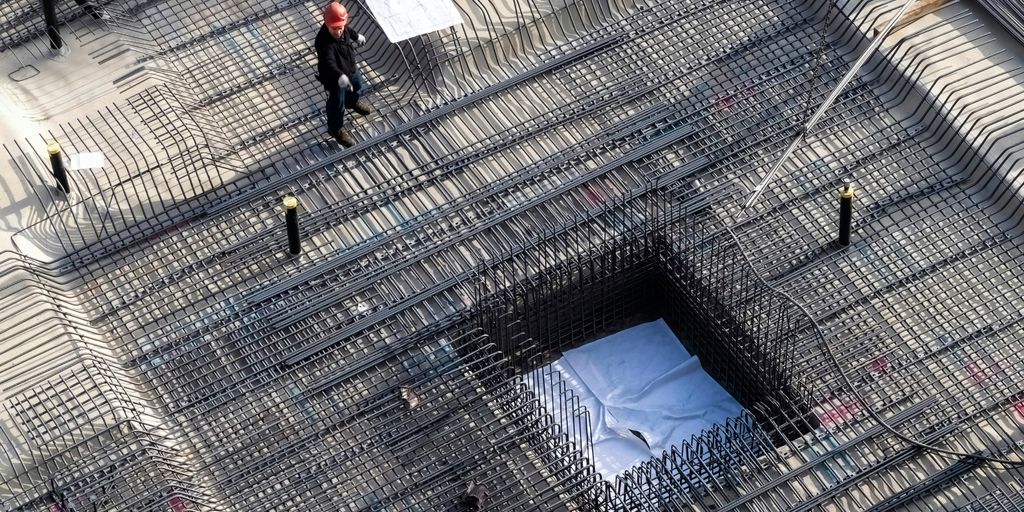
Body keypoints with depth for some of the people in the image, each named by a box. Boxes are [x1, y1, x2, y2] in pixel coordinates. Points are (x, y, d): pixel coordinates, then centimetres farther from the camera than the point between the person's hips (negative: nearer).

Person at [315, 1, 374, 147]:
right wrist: (340, 77, -72)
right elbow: (329, 63, -55)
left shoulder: (343, 28, -20)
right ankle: (336, 128, 41)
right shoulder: (324, 43, -44)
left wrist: (357, 36, 28)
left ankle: (352, 101, 68)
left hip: (350, 69, 8)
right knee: (337, 103, 13)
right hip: (334, 77, -8)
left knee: (359, 87, 33)